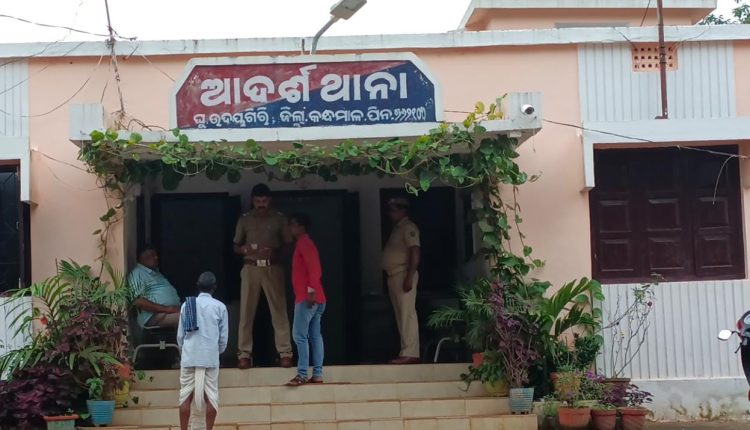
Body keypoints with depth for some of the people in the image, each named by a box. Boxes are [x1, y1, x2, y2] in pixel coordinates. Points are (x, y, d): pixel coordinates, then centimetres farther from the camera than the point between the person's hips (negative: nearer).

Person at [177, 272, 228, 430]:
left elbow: (180, 335, 8)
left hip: (189, 357, 1)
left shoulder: (187, 305, 5)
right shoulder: (220, 306, 1)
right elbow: (223, 337, 3)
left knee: (186, 396, 5)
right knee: (210, 396, 4)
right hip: (210, 358, -1)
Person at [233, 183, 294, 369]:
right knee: (246, 312, -1)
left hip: (273, 268, -1)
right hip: (251, 269, 1)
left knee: (279, 311, -1)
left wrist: (275, 251, -14)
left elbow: (288, 244, 5)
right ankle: (245, 354, 4)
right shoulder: (244, 219, 7)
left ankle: (285, 352, 2)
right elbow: (236, 246, 11)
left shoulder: (279, 219, 4)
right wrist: (245, 249, -12)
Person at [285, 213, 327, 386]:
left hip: (307, 297, -10)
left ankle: (302, 375, -14)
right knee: (314, 335, 8)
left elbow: (314, 267, -20)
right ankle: (317, 374, 7)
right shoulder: (304, 243, 21)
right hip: (314, 297, 10)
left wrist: (311, 290, -25)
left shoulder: (304, 243, -9)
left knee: (300, 335, -11)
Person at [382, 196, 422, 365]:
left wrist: (410, 277, -24)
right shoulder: (397, 229, 21)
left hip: (403, 275, -10)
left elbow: (415, 252, -17)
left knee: (407, 314, -12)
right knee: (401, 315, 9)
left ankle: (410, 353, -14)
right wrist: (390, 279, 17)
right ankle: (407, 351, 11)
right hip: (394, 276, 10)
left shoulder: (408, 228, -8)